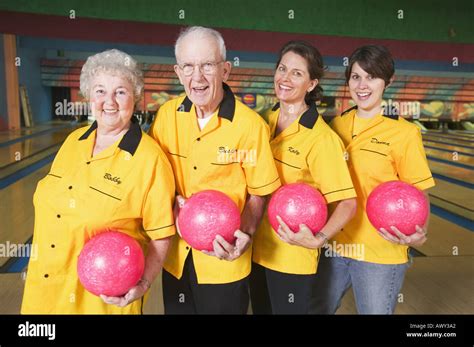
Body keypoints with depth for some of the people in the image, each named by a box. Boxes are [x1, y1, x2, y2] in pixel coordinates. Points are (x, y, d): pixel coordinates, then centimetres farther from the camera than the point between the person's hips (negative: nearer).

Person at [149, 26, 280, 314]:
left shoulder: (250, 124, -18)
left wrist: (246, 234, -22)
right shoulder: (167, 114, -6)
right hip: (175, 256, 4)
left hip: (224, 261, -3)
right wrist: (173, 204, -12)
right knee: (175, 309, 23)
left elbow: (258, 193, -7)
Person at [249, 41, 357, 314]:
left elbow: (347, 204, -18)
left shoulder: (321, 138, -19)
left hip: (293, 257, -6)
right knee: (260, 309, 22)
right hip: (258, 248, 6)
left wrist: (318, 240, -32)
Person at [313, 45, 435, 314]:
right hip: (334, 245, 5)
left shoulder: (405, 133, -11)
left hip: (380, 254, -4)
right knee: (316, 309, 19)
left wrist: (419, 235, -25)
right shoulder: (337, 124, 2)